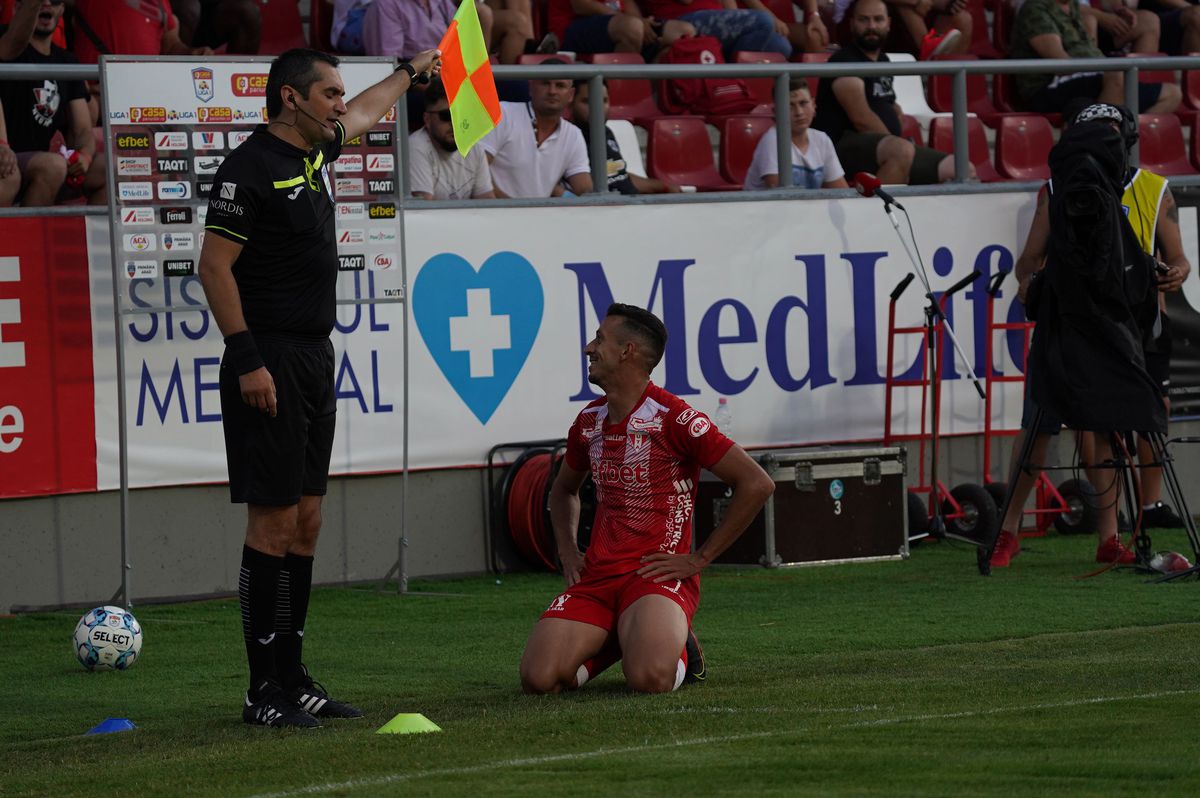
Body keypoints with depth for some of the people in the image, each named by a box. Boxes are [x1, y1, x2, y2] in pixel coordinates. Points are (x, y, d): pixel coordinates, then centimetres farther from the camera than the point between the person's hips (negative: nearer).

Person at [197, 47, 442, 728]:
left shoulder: (317, 152, 14)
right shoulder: (251, 168, -13)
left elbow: (361, 115, 37)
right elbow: (215, 267, -15)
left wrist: (411, 73, 53)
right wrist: (246, 359, -19)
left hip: (315, 359, 9)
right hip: (269, 362, -9)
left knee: (306, 519, 9)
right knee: (274, 521, -9)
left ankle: (293, 679, 13)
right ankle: (265, 691, -6)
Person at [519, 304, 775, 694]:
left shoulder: (673, 418, -10)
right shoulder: (589, 421, 12)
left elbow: (756, 484, -12)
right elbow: (564, 489, 33)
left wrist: (699, 559, -9)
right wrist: (568, 552, 13)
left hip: (658, 572, -6)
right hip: (596, 575, 6)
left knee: (649, 677, -34)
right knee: (539, 679, -17)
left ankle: (679, 647, 3)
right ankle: (615, 643, 12)